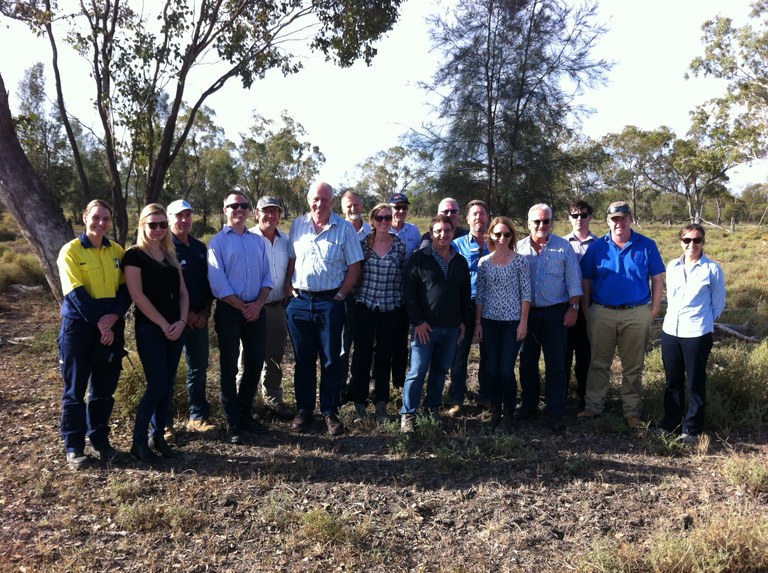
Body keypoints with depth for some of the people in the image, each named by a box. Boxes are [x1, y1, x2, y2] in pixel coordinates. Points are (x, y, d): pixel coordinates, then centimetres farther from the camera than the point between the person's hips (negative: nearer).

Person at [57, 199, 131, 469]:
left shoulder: (117, 251, 8)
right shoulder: (71, 251, -5)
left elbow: (125, 288, 4)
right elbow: (76, 294, -12)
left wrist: (114, 316, -13)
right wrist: (100, 324, -16)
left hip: (111, 327, 4)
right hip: (78, 326, -4)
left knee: (104, 389, 10)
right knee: (75, 389, 4)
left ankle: (99, 439, 24)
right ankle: (73, 447, 15)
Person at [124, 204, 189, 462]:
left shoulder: (170, 254, 13)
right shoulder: (134, 254, -5)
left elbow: (182, 291, 11)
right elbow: (137, 295, -13)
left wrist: (182, 321, -5)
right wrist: (163, 324, -14)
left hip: (176, 328, 6)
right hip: (149, 328, -6)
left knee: (168, 385, 8)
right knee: (157, 385, -7)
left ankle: (158, 435, 20)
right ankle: (139, 440, 8)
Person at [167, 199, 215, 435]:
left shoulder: (200, 247, 14)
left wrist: (205, 312, 2)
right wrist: (186, 314, -13)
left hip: (199, 319, 6)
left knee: (199, 368, 10)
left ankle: (198, 418, 21)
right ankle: (164, 422, 9)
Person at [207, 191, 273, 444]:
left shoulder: (258, 241, 12)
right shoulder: (218, 241, -2)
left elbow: (267, 276, 9)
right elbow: (218, 283, -10)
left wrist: (258, 304, -7)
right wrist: (243, 307, -12)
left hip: (256, 310, 4)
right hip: (229, 310, -4)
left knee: (255, 364, 10)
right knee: (229, 367, 4)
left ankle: (245, 415, 27)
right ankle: (233, 423, 15)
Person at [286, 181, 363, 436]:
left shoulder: (344, 228, -1)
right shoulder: (298, 225, 7)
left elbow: (354, 267, -1)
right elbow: (292, 260, 11)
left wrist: (339, 296, -6)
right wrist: (292, 290, 1)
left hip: (330, 302, -2)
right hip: (300, 301, 2)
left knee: (330, 360, 5)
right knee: (303, 360, 10)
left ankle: (330, 412, 17)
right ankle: (303, 410, 23)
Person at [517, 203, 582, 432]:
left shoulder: (564, 247, 0)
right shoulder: (519, 248, 4)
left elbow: (573, 281, 0)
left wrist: (573, 308, -6)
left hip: (555, 312, -2)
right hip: (526, 312, 2)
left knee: (555, 364, 0)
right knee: (527, 362, 11)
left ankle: (556, 412, 8)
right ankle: (528, 405, 26)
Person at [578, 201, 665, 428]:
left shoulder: (647, 246, 1)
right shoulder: (597, 247, 2)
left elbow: (657, 279, 4)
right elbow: (586, 280, 5)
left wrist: (654, 310, -2)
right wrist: (586, 310, 2)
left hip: (637, 314, 0)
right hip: (601, 313, 1)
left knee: (633, 367, 10)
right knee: (598, 364, 8)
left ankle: (632, 412, 21)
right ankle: (593, 407, 19)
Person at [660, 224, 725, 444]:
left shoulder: (712, 269, -6)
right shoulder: (672, 266, 6)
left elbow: (718, 304, 3)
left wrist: (701, 320, 8)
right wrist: (676, 317, 15)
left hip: (697, 334, -4)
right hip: (670, 331, 4)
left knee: (695, 383, 6)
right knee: (673, 381, 13)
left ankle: (692, 429, 17)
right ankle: (671, 423, 25)